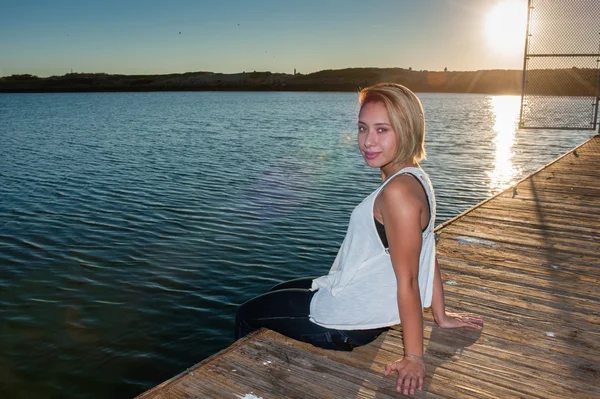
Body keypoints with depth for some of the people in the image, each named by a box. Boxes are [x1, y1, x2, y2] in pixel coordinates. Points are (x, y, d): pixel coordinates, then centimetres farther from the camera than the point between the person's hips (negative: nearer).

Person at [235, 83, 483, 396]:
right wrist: (441, 315, 13)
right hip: (364, 305, 9)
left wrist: (413, 358, -20)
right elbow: (427, 253, 5)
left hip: (345, 324, -9)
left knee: (247, 315, 14)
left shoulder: (398, 191, -30)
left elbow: (408, 280, -26)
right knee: (277, 293, 32)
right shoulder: (416, 179, -1)